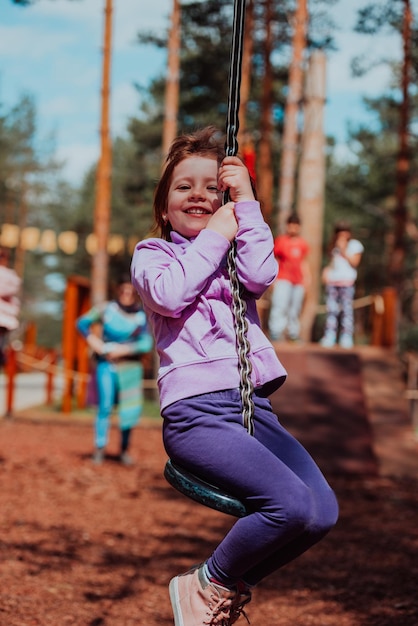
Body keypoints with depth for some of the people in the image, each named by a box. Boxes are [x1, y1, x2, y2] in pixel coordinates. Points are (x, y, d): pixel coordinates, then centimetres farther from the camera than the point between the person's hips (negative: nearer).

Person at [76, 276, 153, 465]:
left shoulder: (142, 316, -2)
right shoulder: (107, 309, -2)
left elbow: (146, 344, -10)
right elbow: (82, 322, 5)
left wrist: (123, 350, -18)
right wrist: (93, 341, -9)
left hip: (129, 368, 1)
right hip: (106, 365, -1)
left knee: (130, 411, 4)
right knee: (105, 406, -12)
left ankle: (125, 449, 22)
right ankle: (99, 449, -6)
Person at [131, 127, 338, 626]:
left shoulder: (234, 254, 25)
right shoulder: (152, 253, 13)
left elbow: (260, 276, 0)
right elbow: (169, 294, -12)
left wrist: (246, 204, 2)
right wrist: (214, 238, -2)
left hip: (254, 407, 6)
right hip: (196, 411, -6)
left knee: (323, 511, -15)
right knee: (292, 505, -26)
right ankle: (205, 584, -2)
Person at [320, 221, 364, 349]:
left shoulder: (355, 245, 5)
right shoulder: (335, 246, 20)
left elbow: (354, 262, -5)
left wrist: (343, 251, -11)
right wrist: (326, 269, 5)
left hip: (346, 282, -4)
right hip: (332, 281, 4)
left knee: (346, 309, -8)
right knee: (331, 309, 1)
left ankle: (346, 338, -7)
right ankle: (329, 337, 2)